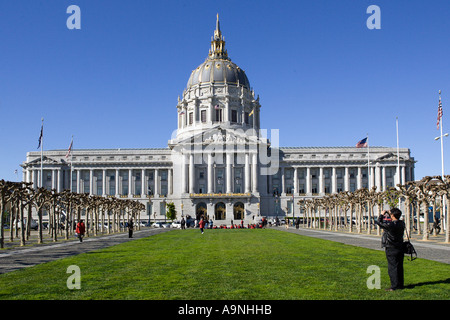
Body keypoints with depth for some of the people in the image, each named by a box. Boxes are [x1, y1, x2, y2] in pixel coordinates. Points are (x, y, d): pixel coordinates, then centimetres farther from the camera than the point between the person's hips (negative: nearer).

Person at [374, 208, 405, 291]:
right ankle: (400, 284, 20)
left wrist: (382, 215, 6)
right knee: (399, 267, 13)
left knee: (392, 268, -2)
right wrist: (389, 214, 25)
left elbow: (379, 223, -10)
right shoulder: (402, 224, 1)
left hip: (391, 249, -7)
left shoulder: (390, 225, -22)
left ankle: (394, 286, -1)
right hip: (400, 248, 7)